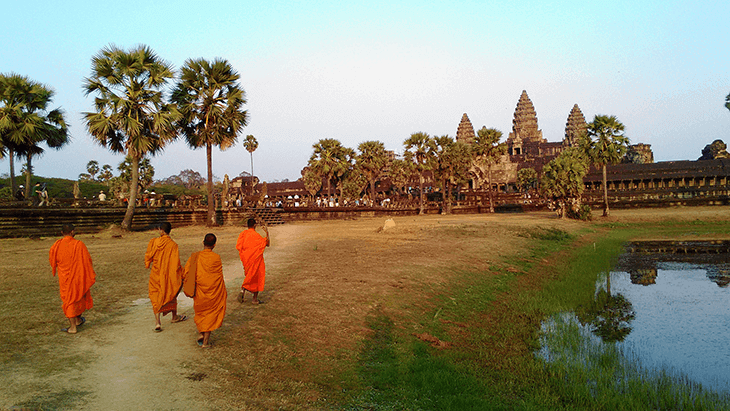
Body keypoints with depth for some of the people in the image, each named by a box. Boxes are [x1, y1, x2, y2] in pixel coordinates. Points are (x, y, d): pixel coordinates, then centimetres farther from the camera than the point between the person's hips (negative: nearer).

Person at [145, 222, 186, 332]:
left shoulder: (153, 242, -10)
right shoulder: (173, 245, -14)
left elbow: (148, 256, 2)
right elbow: (176, 262, -13)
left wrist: (147, 265, 23)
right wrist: (181, 275, -3)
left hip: (156, 274, 0)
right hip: (168, 274, 0)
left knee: (156, 297, 7)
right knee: (171, 294, 20)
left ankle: (157, 322, -4)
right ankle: (174, 317, 36)